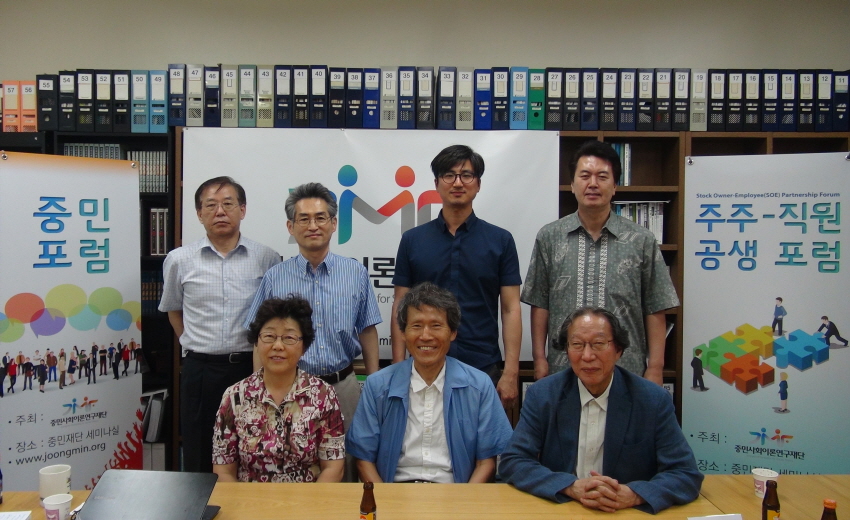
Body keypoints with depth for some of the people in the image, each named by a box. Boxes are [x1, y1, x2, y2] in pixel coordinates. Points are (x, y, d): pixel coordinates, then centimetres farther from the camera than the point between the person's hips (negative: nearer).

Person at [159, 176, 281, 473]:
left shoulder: (266, 259, -1)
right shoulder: (179, 260, 3)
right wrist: (196, 346, 11)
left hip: (251, 368, -1)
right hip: (200, 370, 1)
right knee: (199, 459, 10)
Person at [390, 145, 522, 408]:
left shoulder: (500, 240, 2)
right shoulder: (413, 240, 4)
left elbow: (510, 309, 0)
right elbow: (401, 307, 5)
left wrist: (511, 372, -8)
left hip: (484, 369, 0)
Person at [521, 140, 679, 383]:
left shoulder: (642, 241, 2)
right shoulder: (549, 238, 5)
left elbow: (655, 310, 3)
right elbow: (540, 305, 6)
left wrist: (655, 368, -1)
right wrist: (539, 359, 1)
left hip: (626, 373, 0)